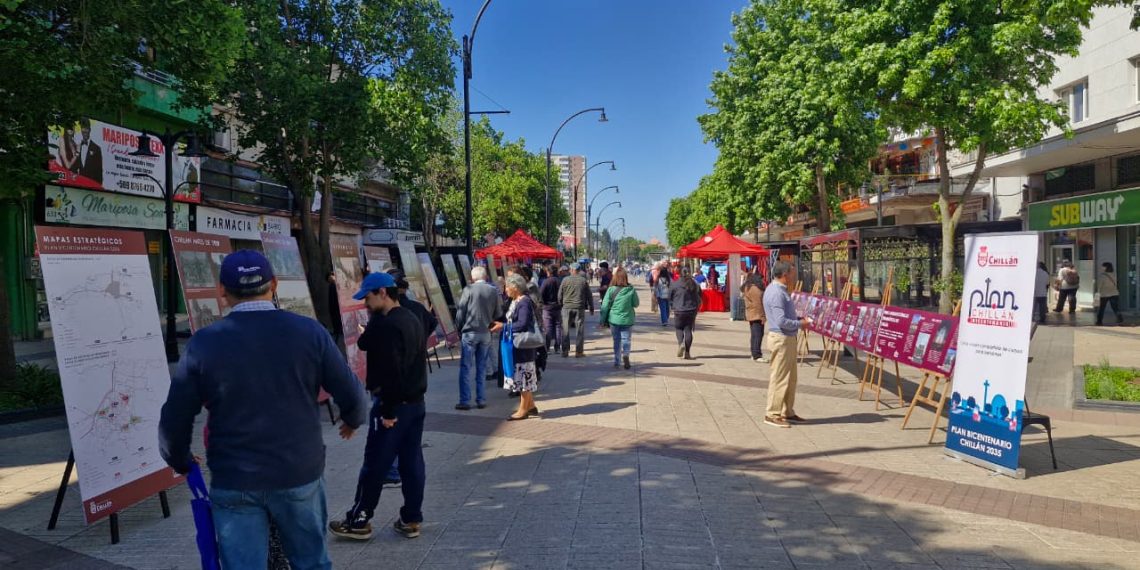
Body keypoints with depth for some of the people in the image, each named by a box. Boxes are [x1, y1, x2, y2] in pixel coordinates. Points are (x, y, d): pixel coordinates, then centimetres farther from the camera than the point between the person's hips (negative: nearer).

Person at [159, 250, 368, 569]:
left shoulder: (203, 343, -7)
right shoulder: (309, 331, -7)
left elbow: (174, 421, -2)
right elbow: (351, 397, -3)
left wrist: (180, 462, 19)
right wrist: (352, 420, 20)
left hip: (233, 483, 0)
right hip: (300, 474, 1)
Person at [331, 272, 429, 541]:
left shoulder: (387, 325, -19)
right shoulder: (412, 319, 12)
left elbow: (391, 371, -24)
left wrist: (388, 410, -21)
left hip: (393, 405, -9)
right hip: (416, 403, 9)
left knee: (374, 465, 4)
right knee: (412, 462, 12)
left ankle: (359, 521, 16)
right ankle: (411, 520, 19)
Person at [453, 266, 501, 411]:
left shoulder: (468, 290, -8)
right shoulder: (493, 291, 1)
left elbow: (460, 311, -6)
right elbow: (498, 312, 5)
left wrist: (458, 329, 5)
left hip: (470, 332, -3)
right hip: (486, 333, 3)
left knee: (465, 367, 3)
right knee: (482, 367, 11)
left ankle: (464, 401, 2)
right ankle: (481, 400, 13)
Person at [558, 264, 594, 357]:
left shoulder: (565, 280, 0)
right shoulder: (583, 280, -1)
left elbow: (560, 295, 3)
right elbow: (589, 295, 3)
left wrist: (560, 304, 17)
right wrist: (591, 308, 12)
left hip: (567, 307, 1)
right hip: (579, 308, -1)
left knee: (565, 330, 8)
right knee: (580, 330, 5)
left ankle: (565, 351, 9)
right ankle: (579, 351, 5)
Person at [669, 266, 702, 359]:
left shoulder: (674, 284, -5)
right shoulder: (694, 285, 3)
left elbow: (670, 298, 2)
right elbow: (699, 299, 10)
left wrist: (674, 307, 18)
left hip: (679, 311, -2)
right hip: (692, 311, 2)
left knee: (679, 327, 12)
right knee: (688, 330, 6)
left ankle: (680, 343, -17)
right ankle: (687, 353, 4)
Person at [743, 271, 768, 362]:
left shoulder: (747, 287, 15)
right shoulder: (755, 289, -16)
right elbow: (758, 303, -19)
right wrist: (762, 316, -17)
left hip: (751, 315, 11)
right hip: (757, 315, -11)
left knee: (754, 335, 14)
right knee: (758, 335, -10)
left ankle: (755, 354, 20)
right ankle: (757, 355, -11)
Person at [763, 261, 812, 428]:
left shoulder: (780, 290, 13)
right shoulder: (776, 293, -20)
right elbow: (781, 321, -24)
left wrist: (799, 318, 10)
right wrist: (800, 324, -13)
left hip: (788, 338, 11)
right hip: (781, 339, -11)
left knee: (790, 378, 16)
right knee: (779, 377, -4)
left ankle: (787, 412, 25)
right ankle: (772, 414, 4)